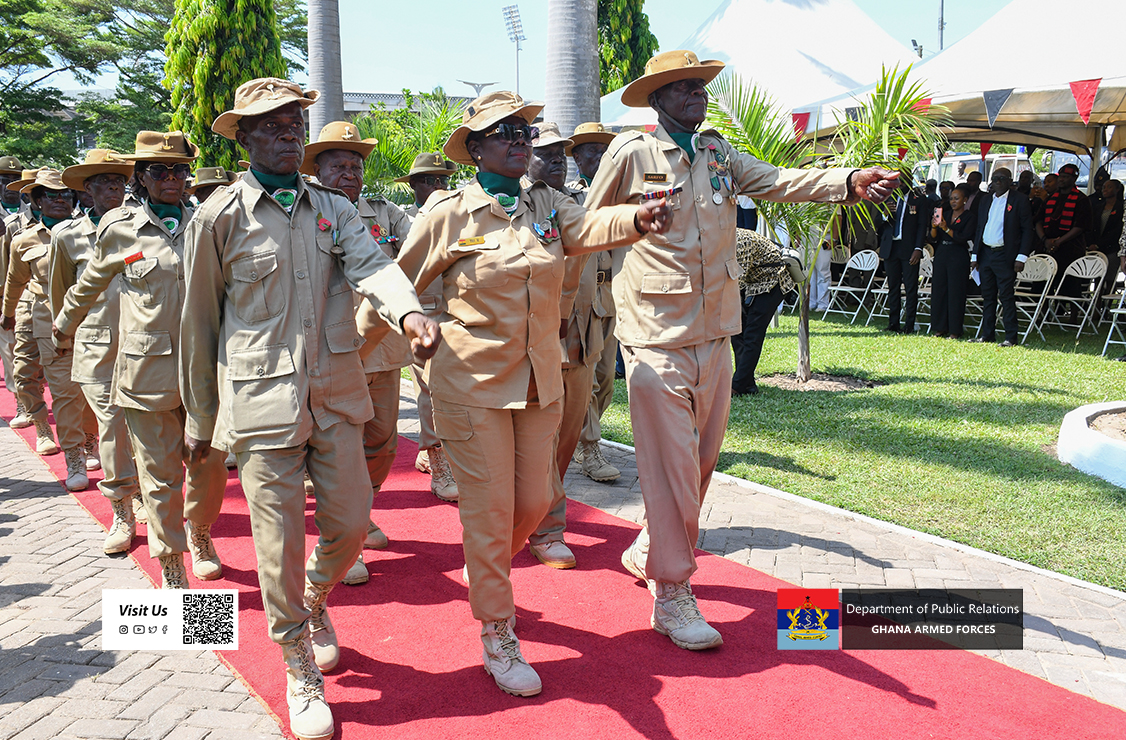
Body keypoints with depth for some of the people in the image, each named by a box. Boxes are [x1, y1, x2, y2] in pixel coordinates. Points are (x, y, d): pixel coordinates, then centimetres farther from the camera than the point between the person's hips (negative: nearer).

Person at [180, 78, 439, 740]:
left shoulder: (334, 208, 7)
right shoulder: (220, 218, -3)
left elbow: (371, 264, -13)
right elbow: (199, 326, 3)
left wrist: (408, 311, -36)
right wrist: (200, 422, 8)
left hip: (335, 395, 3)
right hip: (262, 402, -3)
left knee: (351, 523, 9)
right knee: (282, 544, 3)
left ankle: (315, 601, 44)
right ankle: (301, 673, 25)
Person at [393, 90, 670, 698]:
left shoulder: (546, 206, 5)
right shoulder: (448, 216, -6)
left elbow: (591, 228, -16)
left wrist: (640, 218, -36)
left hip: (539, 383, 5)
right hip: (473, 383, -4)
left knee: (533, 502, 12)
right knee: (490, 509, 0)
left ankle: (488, 575, 43)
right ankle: (497, 638, 17)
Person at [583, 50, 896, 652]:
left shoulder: (718, 153, 11)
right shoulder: (630, 154, -4)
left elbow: (777, 182, -3)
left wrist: (849, 182, -18)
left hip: (714, 331, 6)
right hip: (656, 335, -6)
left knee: (702, 456, 14)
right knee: (671, 461, -5)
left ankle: (649, 550, 35)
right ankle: (672, 595, 7)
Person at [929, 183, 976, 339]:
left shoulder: (970, 216, -2)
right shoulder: (945, 213, 14)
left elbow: (964, 238, -13)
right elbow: (933, 238, 9)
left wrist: (946, 228, -20)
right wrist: (934, 227, -11)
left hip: (958, 257, -6)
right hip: (941, 254, 6)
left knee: (955, 293, -5)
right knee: (938, 290, 5)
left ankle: (955, 330, 0)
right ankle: (940, 328, 12)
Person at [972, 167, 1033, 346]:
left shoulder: (1019, 200, -1)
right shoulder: (985, 201, 16)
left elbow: (1027, 229, -5)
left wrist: (1022, 257, -12)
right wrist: (975, 255, 11)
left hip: (1005, 256, -6)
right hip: (985, 254, 6)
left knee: (1007, 297, -5)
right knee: (988, 297, 9)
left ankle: (1011, 337, -1)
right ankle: (987, 334, 14)